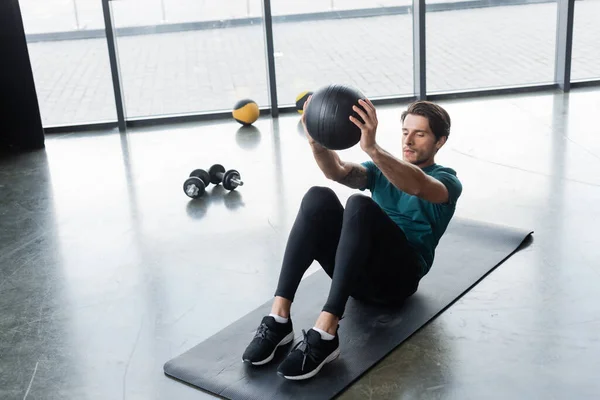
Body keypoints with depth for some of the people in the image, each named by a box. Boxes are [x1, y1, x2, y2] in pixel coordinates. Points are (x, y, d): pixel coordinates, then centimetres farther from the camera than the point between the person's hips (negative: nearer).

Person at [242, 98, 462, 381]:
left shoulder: (446, 180, 7)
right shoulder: (383, 170, 22)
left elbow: (417, 186, -21)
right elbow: (338, 172, -2)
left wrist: (372, 148, -38)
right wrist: (317, 142, -25)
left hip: (398, 275, -4)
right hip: (359, 272, 5)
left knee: (360, 206, -33)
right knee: (319, 198, -23)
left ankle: (325, 335, -43)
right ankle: (278, 318, -30)